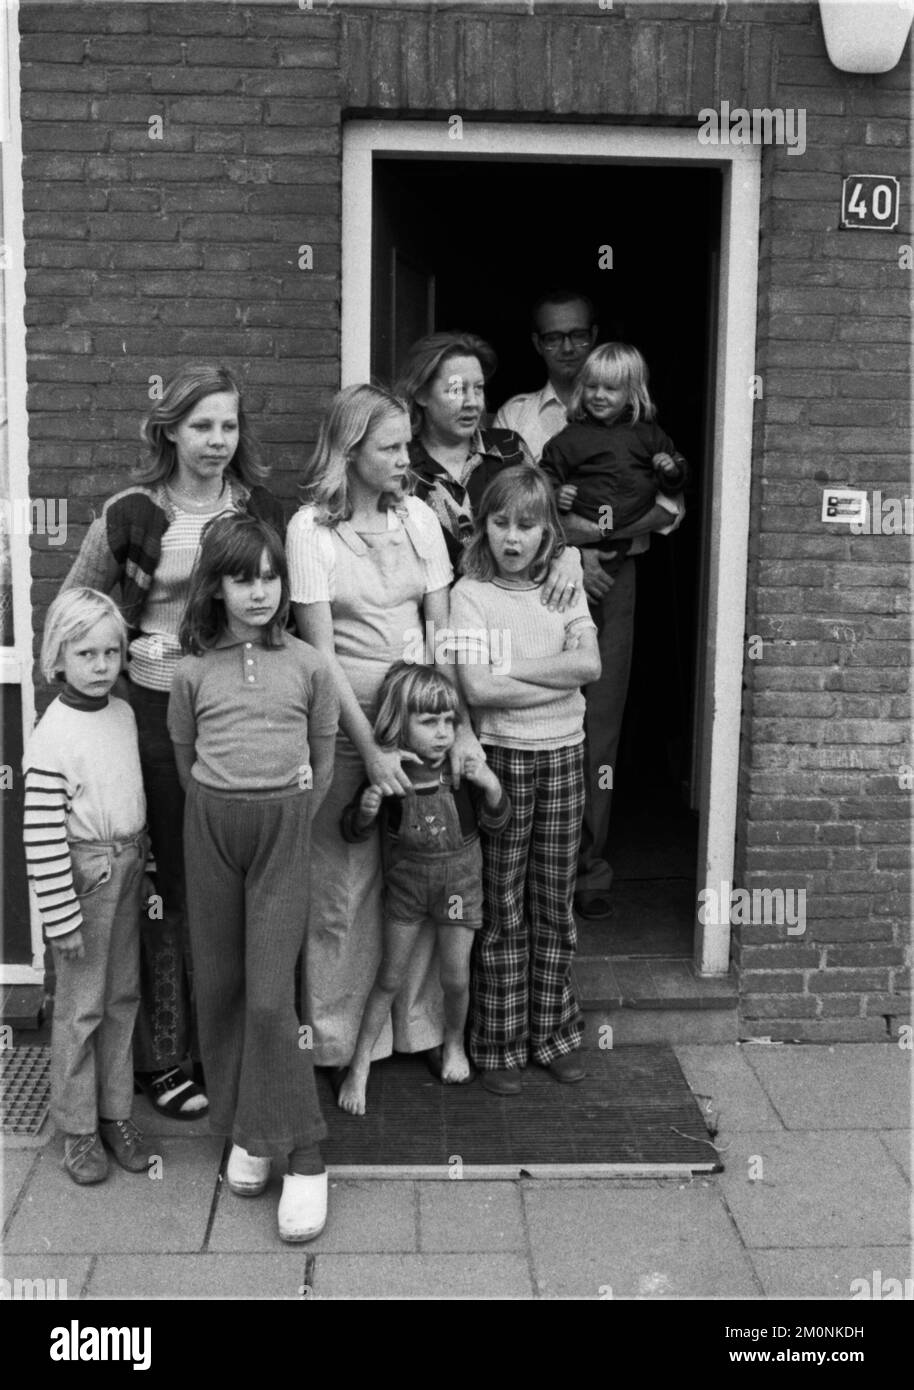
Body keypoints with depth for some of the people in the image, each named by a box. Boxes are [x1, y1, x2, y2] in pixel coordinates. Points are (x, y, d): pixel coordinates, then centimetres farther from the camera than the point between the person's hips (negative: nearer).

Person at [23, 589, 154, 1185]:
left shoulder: (124, 713, 3)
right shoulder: (53, 736, -19)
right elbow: (43, 835, -19)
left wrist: (143, 861, 16)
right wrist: (61, 917, -18)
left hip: (127, 867, 7)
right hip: (84, 874, -7)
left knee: (123, 996, 14)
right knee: (81, 1006, 5)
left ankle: (116, 1112, 28)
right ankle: (78, 1129, 19)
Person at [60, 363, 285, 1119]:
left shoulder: (263, 509, 5)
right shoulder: (132, 514, -3)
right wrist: (122, 647, -7)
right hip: (160, 712, -3)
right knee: (172, 885, 6)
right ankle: (163, 1055, 20)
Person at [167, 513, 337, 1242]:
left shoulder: (309, 665, 1)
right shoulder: (193, 671, 3)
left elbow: (323, 757, 9)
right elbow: (186, 758, 12)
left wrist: (291, 820, 6)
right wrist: (221, 814, 9)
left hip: (284, 830, -2)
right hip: (211, 826, 2)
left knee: (270, 995, -8)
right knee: (220, 984, 8)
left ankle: (303, 1155, 3)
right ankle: (242, 1127, 25)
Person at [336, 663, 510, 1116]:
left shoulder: (464, 767, -15)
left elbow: (495, 822, -6)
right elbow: (352, 831, -8)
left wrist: (492, 787, -26)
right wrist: (365, 810, -31)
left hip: (459, 881, 1)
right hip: (405, 883, 0)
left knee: (456, 977, 7)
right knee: (390, 977, 8)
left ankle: (454, 1043, 37)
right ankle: (360, 1065, 23)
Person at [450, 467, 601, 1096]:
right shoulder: (470, 594, -4)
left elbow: (590, 662, -9)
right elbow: (477, 689, -16)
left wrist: (511, 668, -14)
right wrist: (561, 679, -11)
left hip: (564, 756, 3)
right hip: (502, 756, -3)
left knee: (555, 906, 11)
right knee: (504, 909, 4)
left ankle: (553, 1032, 24)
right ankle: (500, 1044, 16)